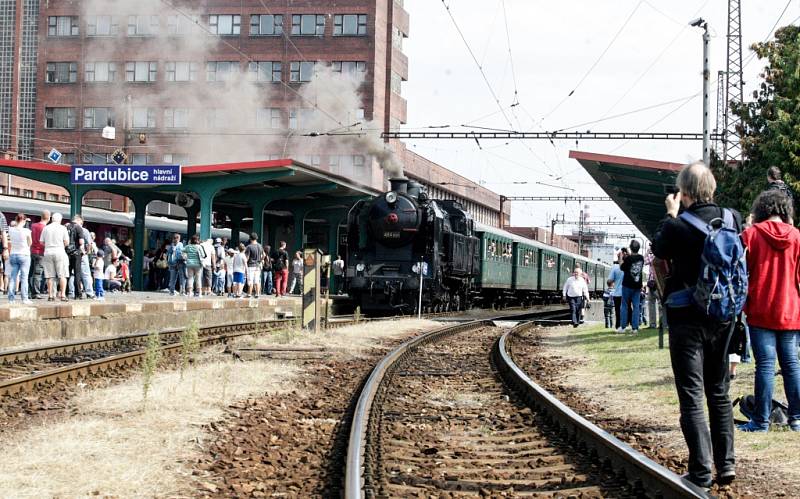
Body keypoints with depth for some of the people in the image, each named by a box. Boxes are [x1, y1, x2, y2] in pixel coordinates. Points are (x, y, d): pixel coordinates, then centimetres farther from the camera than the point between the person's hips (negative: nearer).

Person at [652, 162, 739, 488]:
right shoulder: (733, 219, -6)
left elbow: (659, 250, 3)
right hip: (722, 318, 4)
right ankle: (726, 464, 18)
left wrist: (671, 215, 14)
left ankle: (701, 472, -3)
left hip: (686, 318, -4)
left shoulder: (677, 226, -18)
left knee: (691, 396, 0)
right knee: (719, 391, 17)